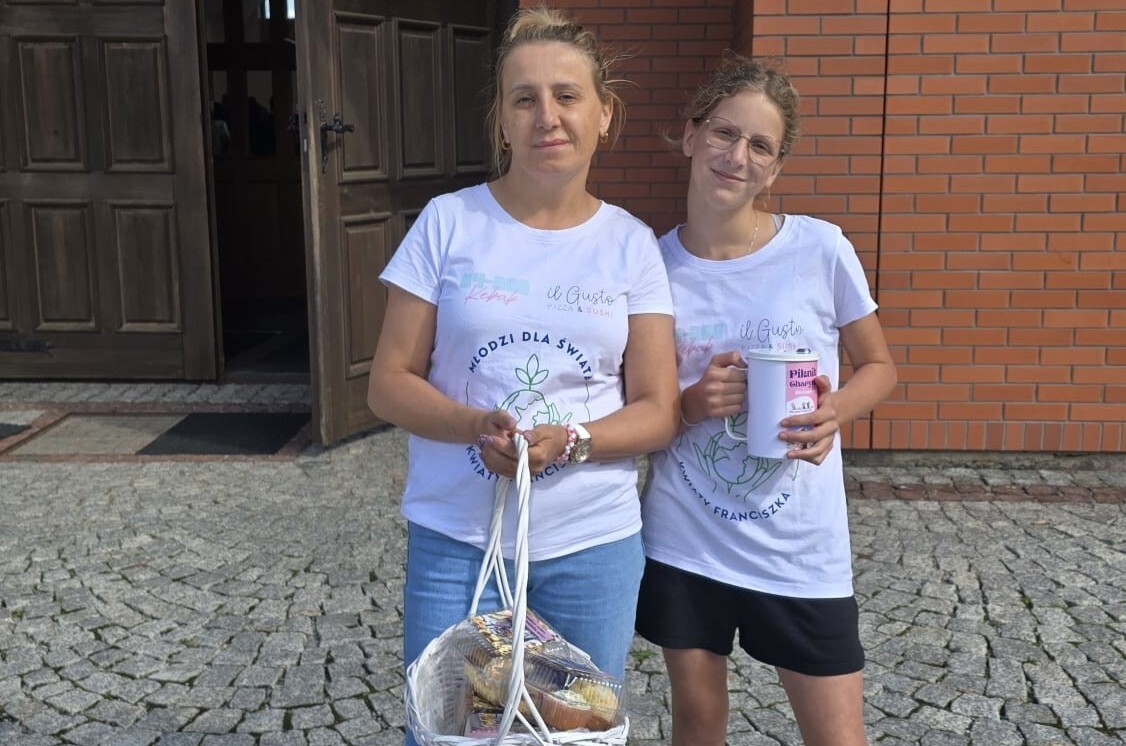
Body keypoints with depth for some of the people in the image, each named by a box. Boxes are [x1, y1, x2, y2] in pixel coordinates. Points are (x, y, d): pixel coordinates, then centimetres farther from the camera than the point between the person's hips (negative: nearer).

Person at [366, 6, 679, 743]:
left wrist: (568, 442, -20)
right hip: (454, 543, -1)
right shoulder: (448, 222, -4)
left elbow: (657, 412, -2)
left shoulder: (631, 244, -1)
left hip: (593, 549, 1)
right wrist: (475, 425, -21)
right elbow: (390, 385, -3)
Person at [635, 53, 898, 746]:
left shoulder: (821, 249, -9)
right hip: (684, 541, 1)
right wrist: (691, 405, -16)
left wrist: (839, 408, -16)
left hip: (801, 548, -1)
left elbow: (879, 365, 5)